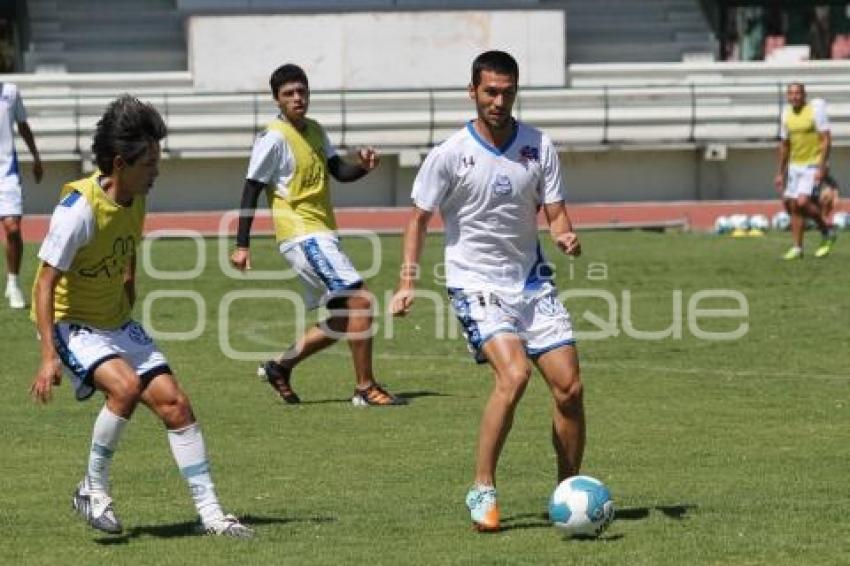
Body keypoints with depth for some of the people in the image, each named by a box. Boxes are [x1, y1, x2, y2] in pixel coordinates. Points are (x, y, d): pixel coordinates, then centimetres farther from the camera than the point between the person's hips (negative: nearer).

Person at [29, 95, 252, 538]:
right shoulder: (80, 208, -24)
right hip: (70, 322, -7)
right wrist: (49, 356, -28)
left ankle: (209, 512, 1)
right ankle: (92, 491, -11)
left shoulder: (135, 201, -1)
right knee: (126, 385, -30)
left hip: (116, 321, 7)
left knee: (173, 401, -5)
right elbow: (45, 283, -22)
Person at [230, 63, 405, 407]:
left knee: (343, 320, 11)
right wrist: (242, 245, -14)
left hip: (322, 234, 9)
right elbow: (251, 191, -10)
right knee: (359, 301, -16)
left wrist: (364, 167, -12)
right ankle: (366, 388, -10)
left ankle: (280, 366, 22)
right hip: (301, 234, -9)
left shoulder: (315, 131, 13)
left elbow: (340, 172, 11)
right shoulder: (274, 138, -10)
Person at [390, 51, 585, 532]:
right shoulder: (450, 155, -8)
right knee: (514, 374, -25)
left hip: (532, 281, 4)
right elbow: (419, 218, 1)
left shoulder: (540, 148, 0)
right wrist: (408, 283, -7)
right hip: (476, 284, -4)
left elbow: (555, 212, 4)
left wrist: (566, 236, -19)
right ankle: (483, 490, -13)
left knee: (570, 387, -2)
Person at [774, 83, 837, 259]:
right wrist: (780, 173, 16)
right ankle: (797, 248, 10)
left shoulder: (815, 110, -11)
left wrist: (822, 167, -21)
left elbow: (826, 139, -14)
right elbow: (784, 145, 17)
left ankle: (828, 233, 1)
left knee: (802, 202, -20)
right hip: (795, 165, 7)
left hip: (813, 165, -7)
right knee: (791, 205, 3)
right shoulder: (787, 114, 8)